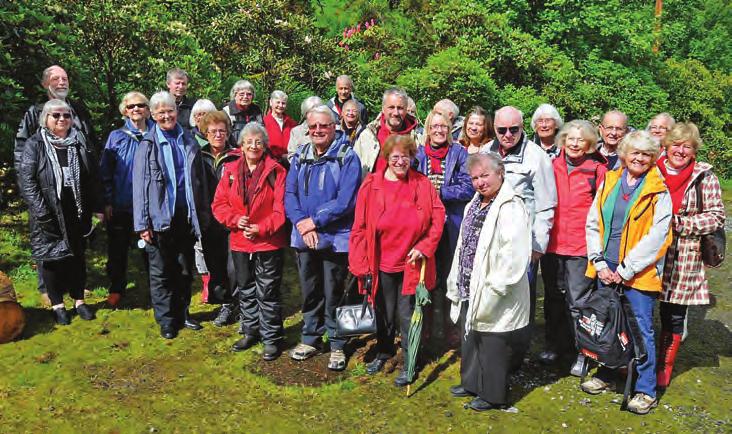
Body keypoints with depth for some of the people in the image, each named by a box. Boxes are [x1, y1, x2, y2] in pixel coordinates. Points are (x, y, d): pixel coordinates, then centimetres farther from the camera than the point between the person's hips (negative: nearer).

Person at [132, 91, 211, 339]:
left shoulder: (189, 143, 6)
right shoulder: (147, 146, -2)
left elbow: (200, 181, 8)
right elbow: (139, 186, -5)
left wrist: (203, 215, 5)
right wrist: (142, 223, -10)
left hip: (186, 216, 3)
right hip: (160, 218, -3)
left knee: (185, 269, 13)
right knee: (161, 272, 7)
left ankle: (182, 314, 28)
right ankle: (166, 321, 19)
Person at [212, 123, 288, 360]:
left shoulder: (276, 171, -8)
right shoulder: (231, 170, 5)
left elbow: (281, 208, -12)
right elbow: (219, 204, 4)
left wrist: (261, 229, -19)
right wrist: (236, 219, -13)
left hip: (269, 243, -5)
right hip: (240, 242, 5)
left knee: (267, 293, 2)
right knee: (246, 291, 18)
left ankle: (272, 338, 16)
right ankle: (251, 332, 35)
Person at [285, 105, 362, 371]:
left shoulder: (347, 157, -9)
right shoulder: (300, 156, 7)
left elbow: (346, 200, -17)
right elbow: (289, 194, 4)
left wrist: (315, 221, -15)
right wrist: (301, 223, -12)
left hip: (335, 238, -4)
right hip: (304, 238, 5)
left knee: (333, 295, 6)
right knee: (310, 292, 17)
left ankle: (337, 345, 21)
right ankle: (310, 338, 33)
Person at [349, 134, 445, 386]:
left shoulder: (423, 184, -4)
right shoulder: (371, 185, -5)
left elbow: (438, 217, 1)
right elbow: (359, 228, -5)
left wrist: (424, 246, -10)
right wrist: (362, 267, -7)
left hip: (412, 265, -1)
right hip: (382, 265, 1)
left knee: (407, 315, 6)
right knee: (384, 314, 17)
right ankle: (383, 352, 42)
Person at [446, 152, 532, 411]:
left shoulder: (511, 207, -18)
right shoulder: (474, 206, 13)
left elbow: (514, 254, -25)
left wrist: (494, 288, -24)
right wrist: (456, 283, 18)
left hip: (493, 295, -9)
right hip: (469, 289, 9)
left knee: (491, 345, 5)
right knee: (469, 338, 21)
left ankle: (492, 395, 22)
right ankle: (471, 383, 40)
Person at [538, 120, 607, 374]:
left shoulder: (597, 169, -4)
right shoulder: (552, 166, 5)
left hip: (581, 246, -4)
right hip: (552, 243, 4)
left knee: (578, 301, 1)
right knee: (553, 298, 16)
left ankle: (583, 352, 17)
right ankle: (555, 343, 32)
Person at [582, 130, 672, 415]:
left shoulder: (658, 191, -5)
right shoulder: (609, 182, 7)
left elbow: (656, 236, -12)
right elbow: (593, 224, 6)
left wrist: (626, 270, -13)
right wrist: (600, 262, -3)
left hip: (637, 272, -4)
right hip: (606, 270, 4)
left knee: (642, 329, 1)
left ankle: (646, 390, 15)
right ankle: (604, 375, 31)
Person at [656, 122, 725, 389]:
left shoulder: (704, 177, -2)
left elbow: (717, 216, -4)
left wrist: (677, 222, -14)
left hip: (682, 260, -1)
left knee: (674, 316, 11)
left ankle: (664, 368, 28)